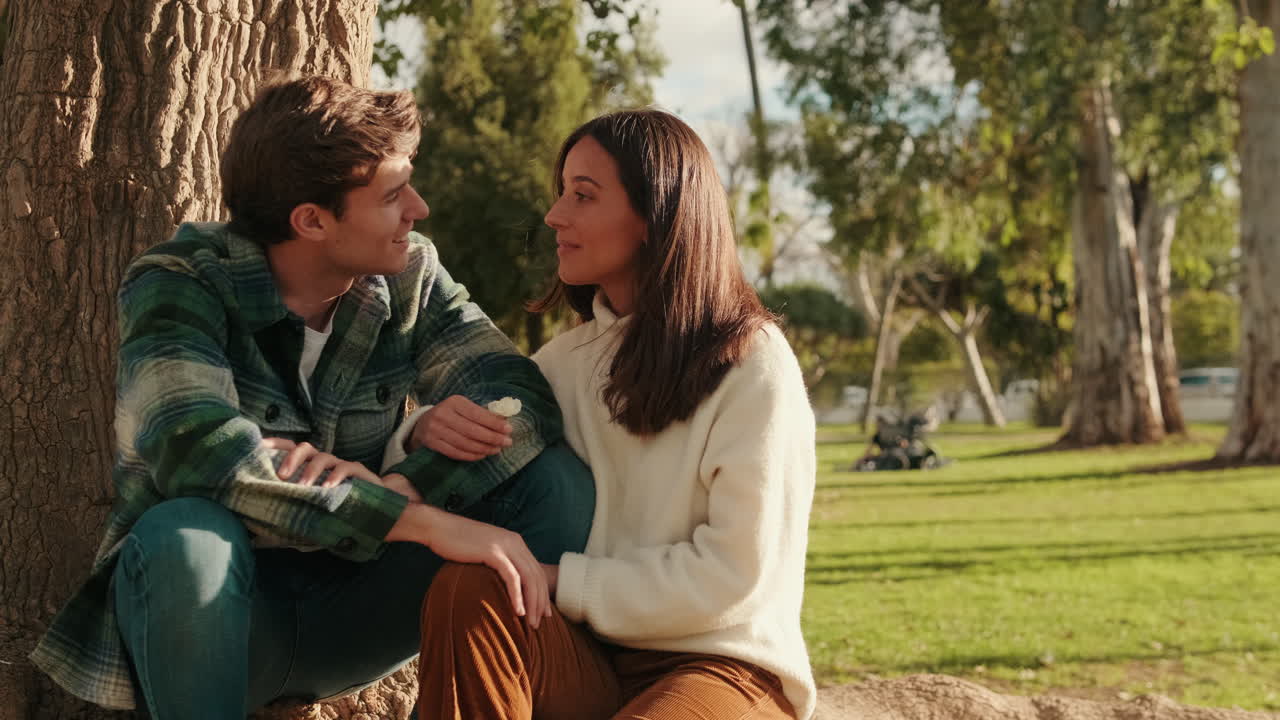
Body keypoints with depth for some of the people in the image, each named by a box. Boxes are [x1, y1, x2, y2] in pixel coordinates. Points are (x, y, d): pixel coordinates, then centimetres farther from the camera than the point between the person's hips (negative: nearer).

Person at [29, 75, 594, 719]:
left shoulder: (410, 276, -3)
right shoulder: (177, 287, -15)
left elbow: (525, 404, -14)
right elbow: (197, 448, -34)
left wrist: (392, 485, -33)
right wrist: (424, 520, -39)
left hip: (350, 612, 3)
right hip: (211, 608, -3)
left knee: (556, 480, -15)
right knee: (184, 533, -37)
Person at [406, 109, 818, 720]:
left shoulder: (753, 365, -10)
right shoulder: (572, 357, 8)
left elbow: (734, 574, -14)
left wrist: (565, 581, -15)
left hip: (726, 668, -5)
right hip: (595, 662, 6)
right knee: (468, 587, -26)